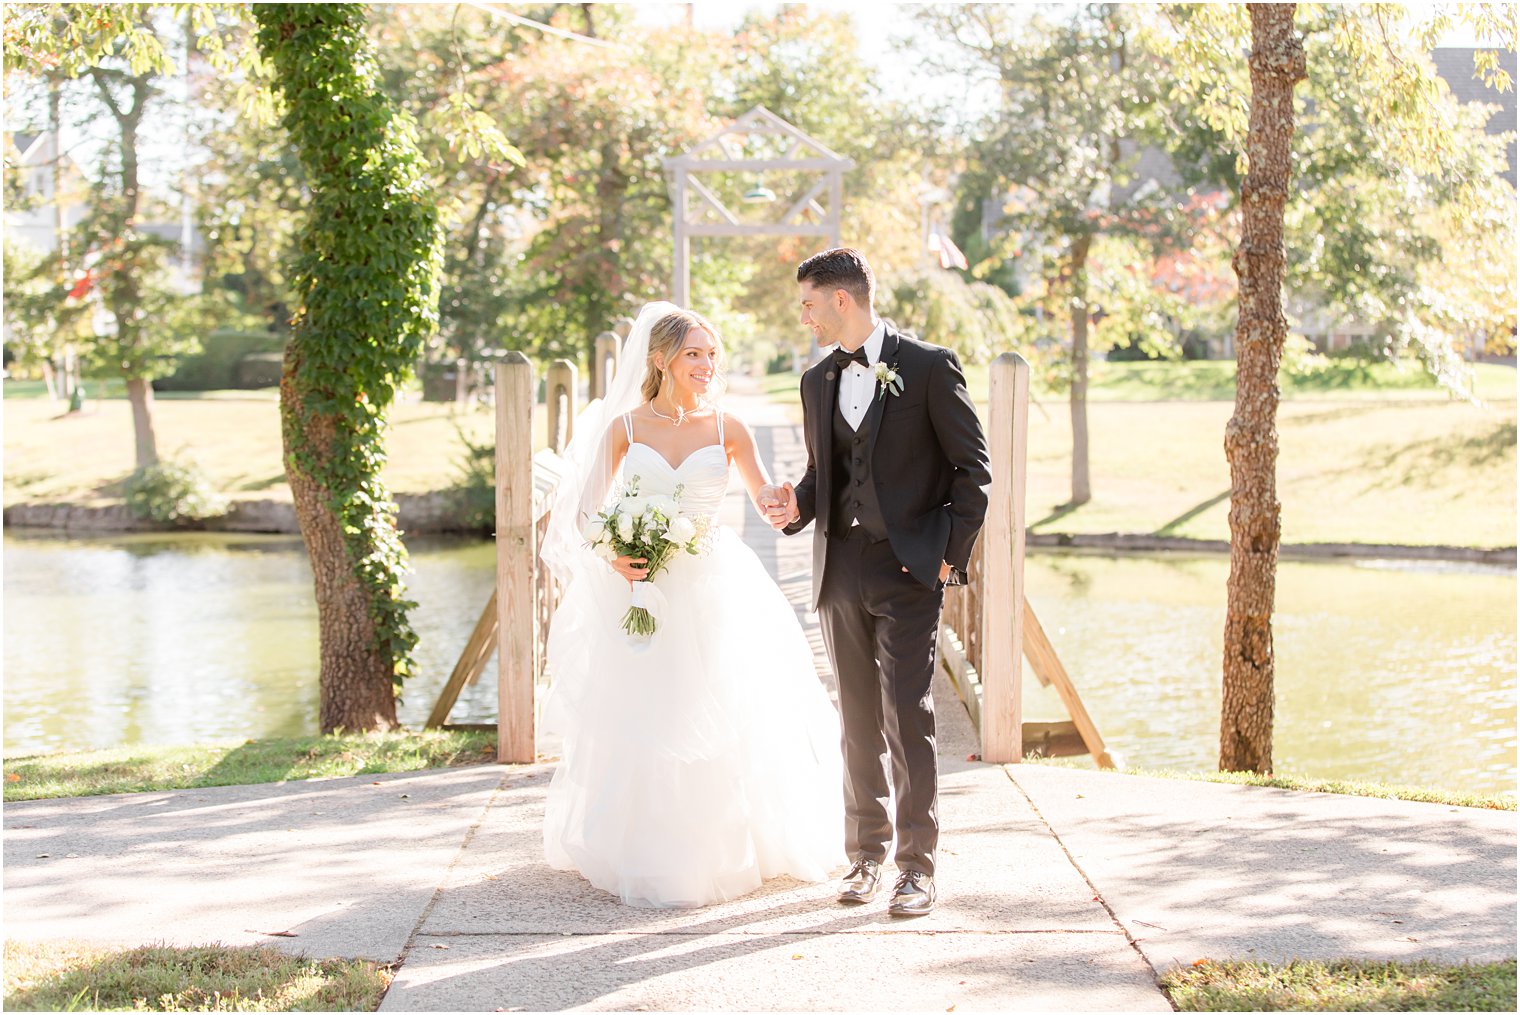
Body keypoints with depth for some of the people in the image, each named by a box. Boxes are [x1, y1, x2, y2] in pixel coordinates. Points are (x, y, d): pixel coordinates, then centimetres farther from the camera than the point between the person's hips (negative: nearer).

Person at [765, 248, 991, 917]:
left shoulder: (929, 368, -4)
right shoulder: (818, 381, 13)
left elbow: (972, 467, -3)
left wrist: (951, 553, -7)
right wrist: (797, 506, -2)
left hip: (909, 567, -5)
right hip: (841, 567, 5)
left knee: (907, 715, -8)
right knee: (858, 718, 9)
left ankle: (918, 867, -2)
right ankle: (866, 854, 19)